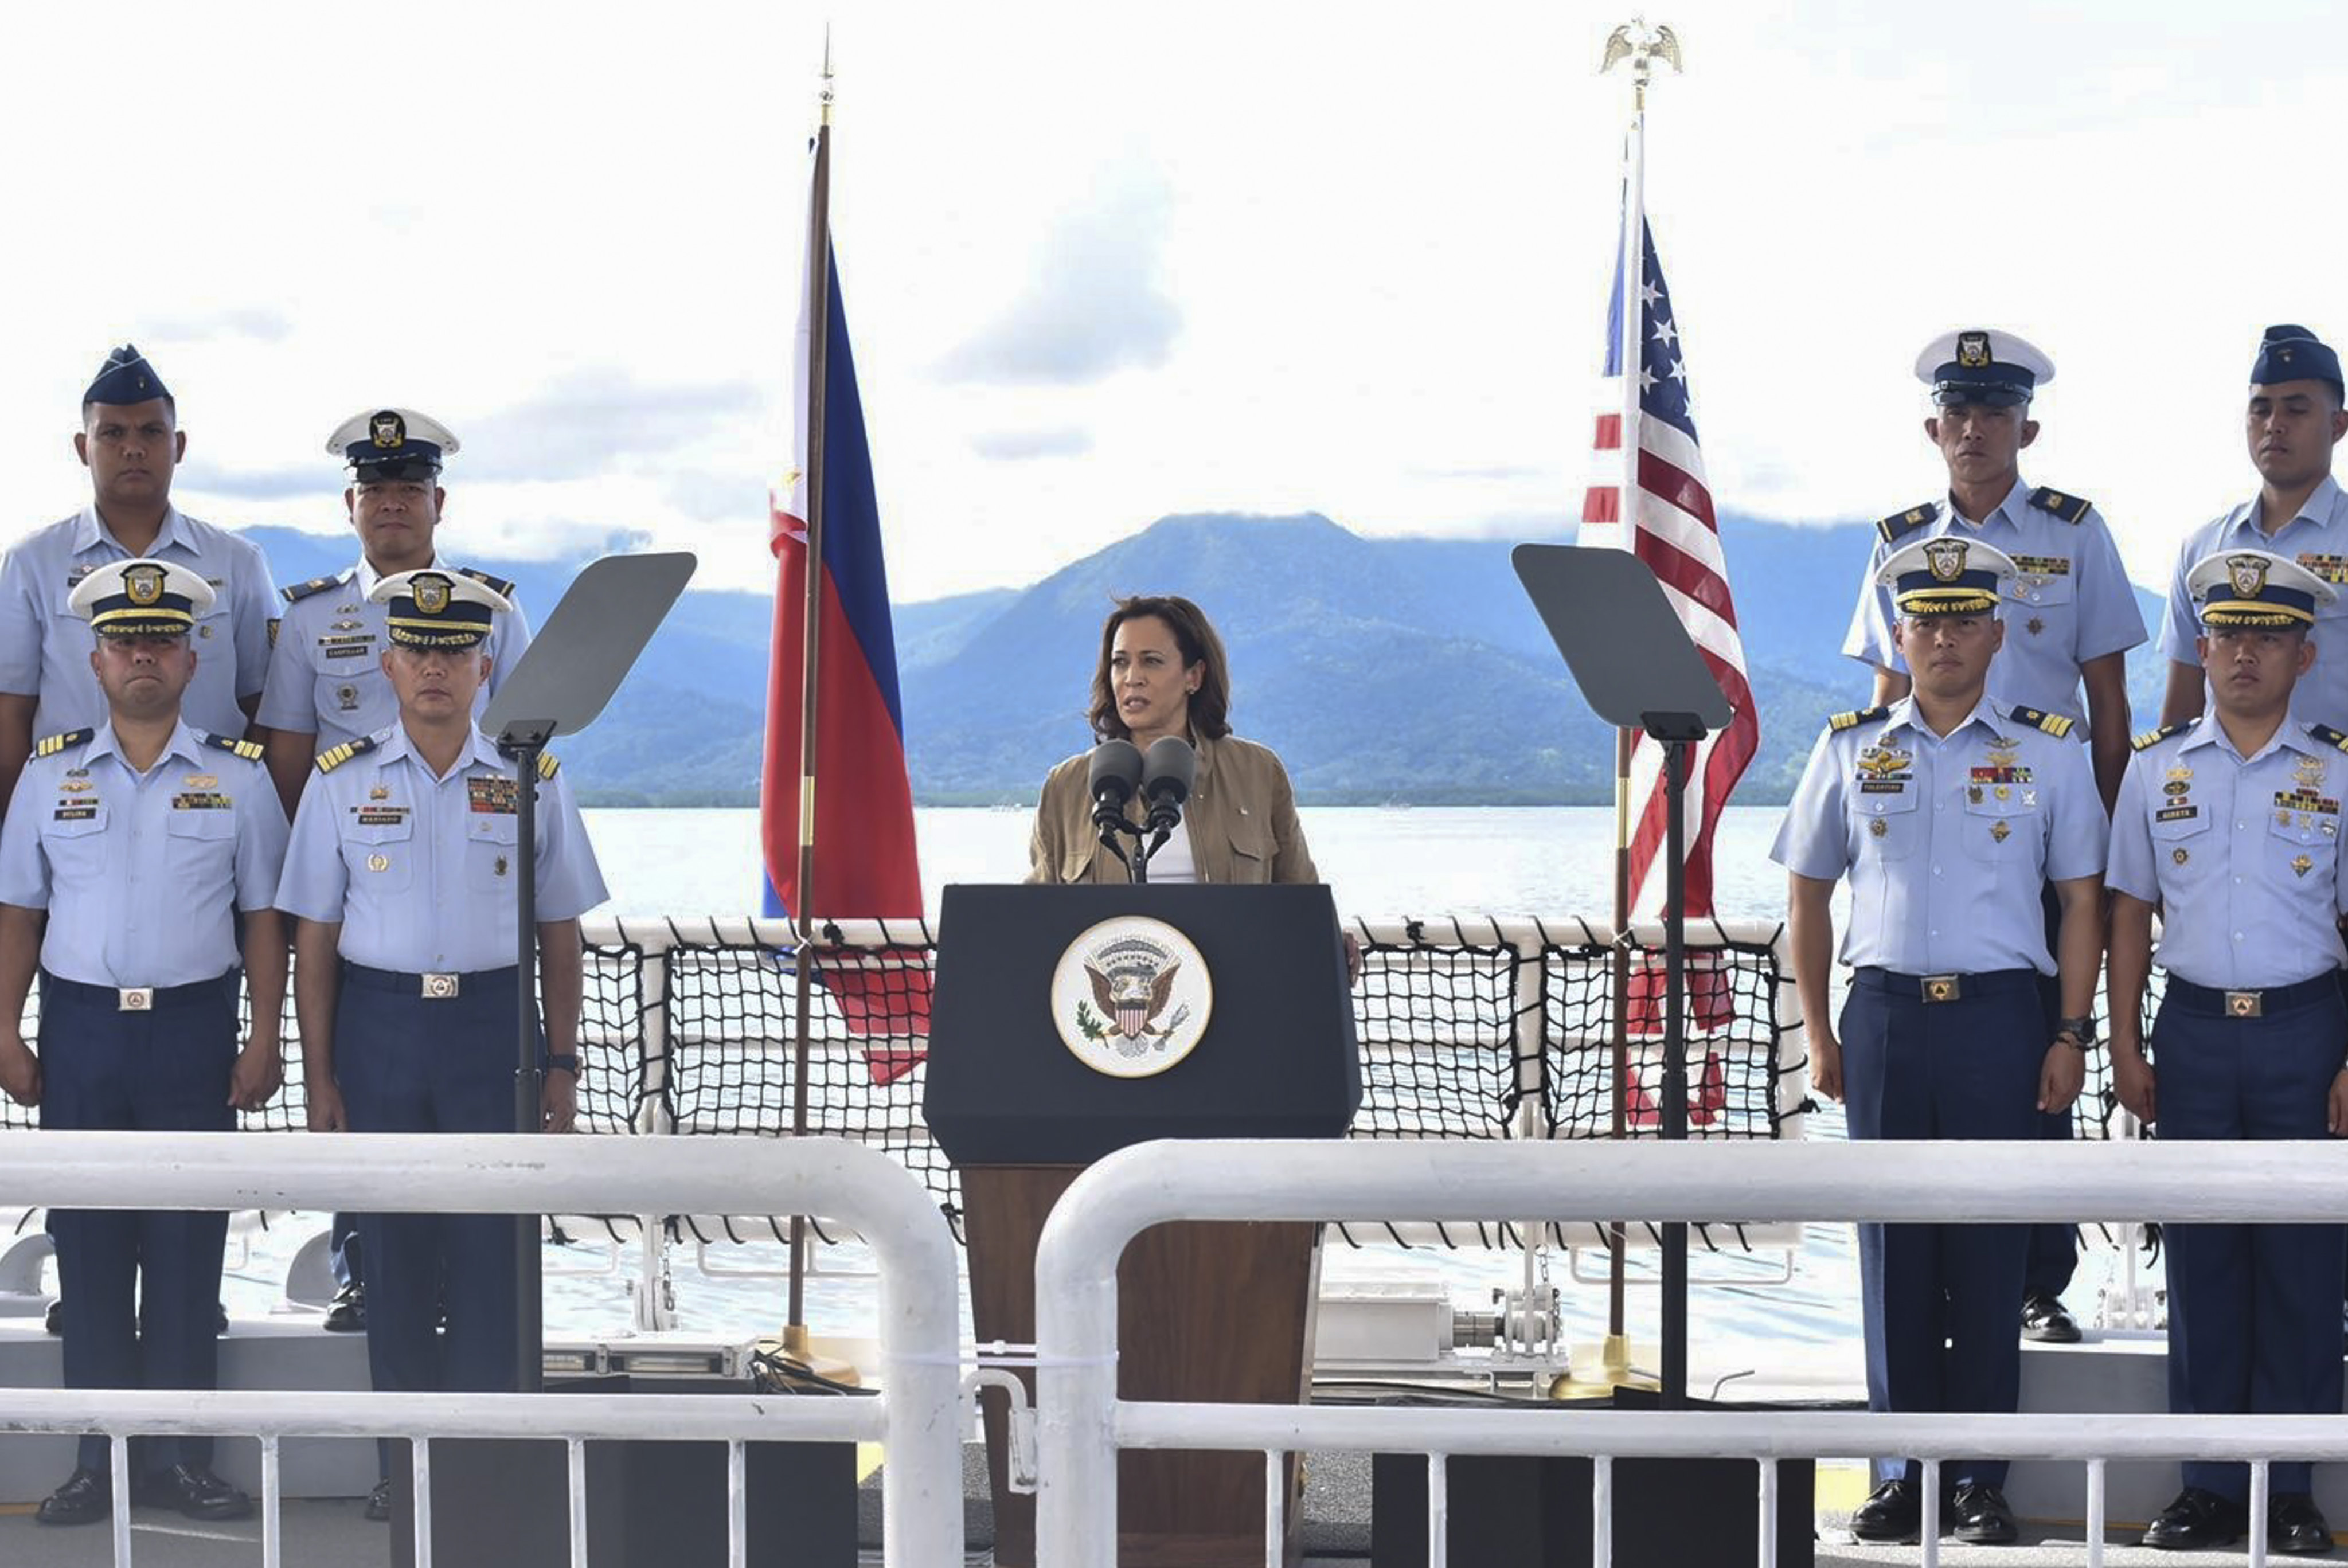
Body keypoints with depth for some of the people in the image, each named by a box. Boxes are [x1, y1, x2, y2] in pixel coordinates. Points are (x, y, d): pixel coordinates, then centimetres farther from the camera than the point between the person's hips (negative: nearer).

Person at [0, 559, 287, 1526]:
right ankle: (99, 1457, 10)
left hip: (193, 1025, -1)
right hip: (79, 1023, 1)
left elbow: (265, 918, 5)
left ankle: (179, 1457, 8)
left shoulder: (238, 777, 4)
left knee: (187, 1244, 0)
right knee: (87, 1243, 3)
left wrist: (264, 1042, -2)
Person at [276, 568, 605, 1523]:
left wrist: (561, 1064, 2)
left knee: (492, 1248, -1)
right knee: (393, 1249, 4)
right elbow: (315, 940, 4)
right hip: (380, 1024, 1)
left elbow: (559, 935, 7)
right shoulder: (343, 782, 3)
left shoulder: (532, 782, 3)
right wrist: (319, 1077, 0)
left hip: (494, 1023, 0)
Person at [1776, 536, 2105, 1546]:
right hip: (1884, 1015, 1)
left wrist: (2073, 1034, -1)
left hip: (1998, 1018, -1)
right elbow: (1807, 895, 13)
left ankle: (1981, 1481, 9)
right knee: (1893, 1251, 4)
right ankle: (1901, 1474, 12)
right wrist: (1819, 1035, 7)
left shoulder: (2050, 753, 5)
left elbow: (2080, 901, 7)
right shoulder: (1850, 749, 8)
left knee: (1989, 1256, 1)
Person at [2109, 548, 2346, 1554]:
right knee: (2202, 1261, 4)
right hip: (2193, 1028, 1)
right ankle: (2210, 1486, 11)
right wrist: (2126, 1046, 4)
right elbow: (2131, 913, 10)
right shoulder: (2157, 767, 7)